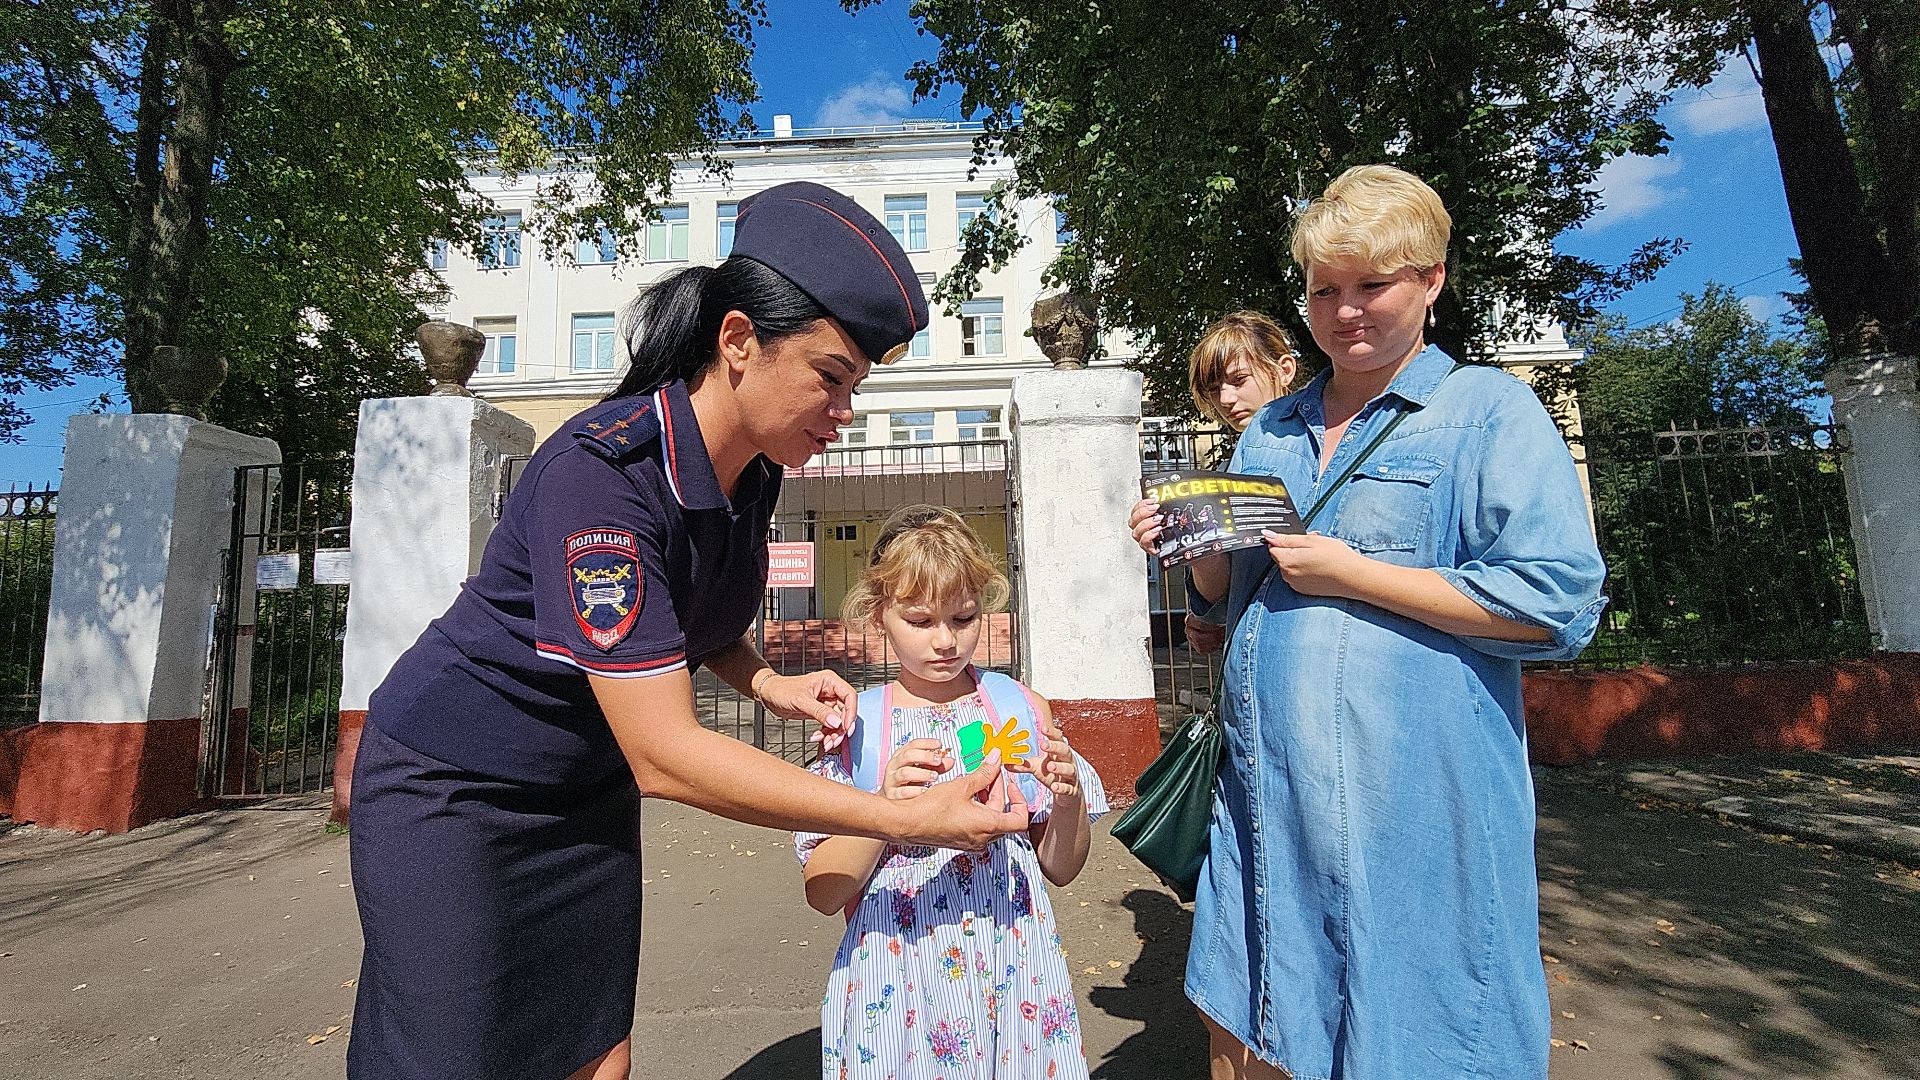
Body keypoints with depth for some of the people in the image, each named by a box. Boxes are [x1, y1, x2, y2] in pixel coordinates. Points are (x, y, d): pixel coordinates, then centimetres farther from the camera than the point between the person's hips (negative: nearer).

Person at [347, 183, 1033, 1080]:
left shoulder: (754, 470, -8)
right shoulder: (602, 471, -31)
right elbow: (664, 754, -33)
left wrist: (769, 685, -9)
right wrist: (910, 820, -31)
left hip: (589, 792, 6)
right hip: (451, 792, -6)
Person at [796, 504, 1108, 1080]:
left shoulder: (1022, 709, -3)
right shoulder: (855, 726, -7)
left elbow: (1060, 868, 4)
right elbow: (823, 893, -7)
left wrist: (1067, 799, -16)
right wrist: (884, 806, -22)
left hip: (1013, 976, 1)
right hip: (899, 985, -1)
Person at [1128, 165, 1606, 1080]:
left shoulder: (1490, 411, -3)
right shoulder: (1270, 430, 14)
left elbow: (1560, 603, -13)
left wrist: (1348, 573, -16)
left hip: (1414, 805, -5)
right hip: (1265, 790, 6)